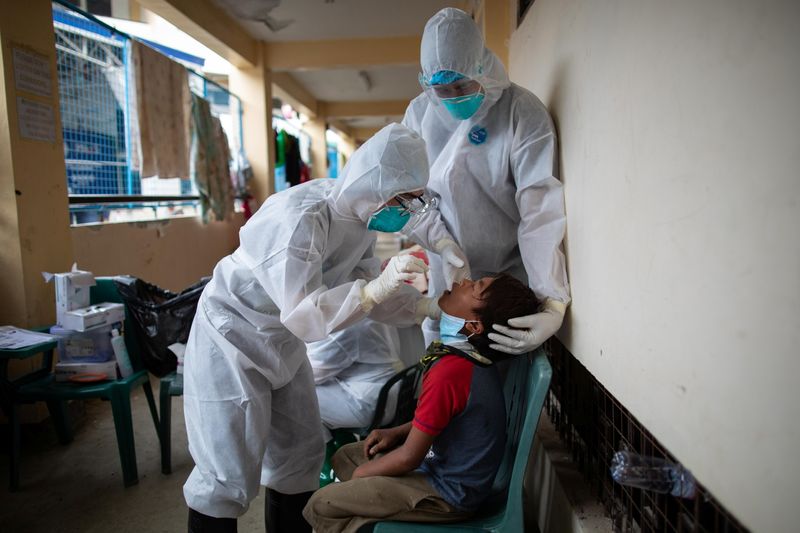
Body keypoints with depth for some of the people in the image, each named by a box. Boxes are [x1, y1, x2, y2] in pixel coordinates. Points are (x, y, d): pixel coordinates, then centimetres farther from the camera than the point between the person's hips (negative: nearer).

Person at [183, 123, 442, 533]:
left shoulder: (362, 216, -5)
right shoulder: (299, 216, -31)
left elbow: (366, 292, -2)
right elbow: (302, 315, -34)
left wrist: (430, 307, -13)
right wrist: (375, 288, -44)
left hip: (282, 341, 8)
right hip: (232, 339, -8)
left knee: (300, 455, 15)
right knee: (231, 473, -1)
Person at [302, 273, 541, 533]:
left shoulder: (449, 371, -32)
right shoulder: (471, 356, -5)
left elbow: (409, 458, -23)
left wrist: (362, 473, -5)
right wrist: (397, 432, 6)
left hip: (450, 494, -8)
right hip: (454, 468, 9)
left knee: (319, 505, -5)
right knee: (344, 457, 17)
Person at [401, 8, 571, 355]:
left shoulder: (522, 111, -16)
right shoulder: (419, 113, -5)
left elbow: (541, 209, -25)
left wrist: (553, 306, -33)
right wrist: (442, 243, -20)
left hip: (512, 271, -2)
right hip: (448, 272, 3)